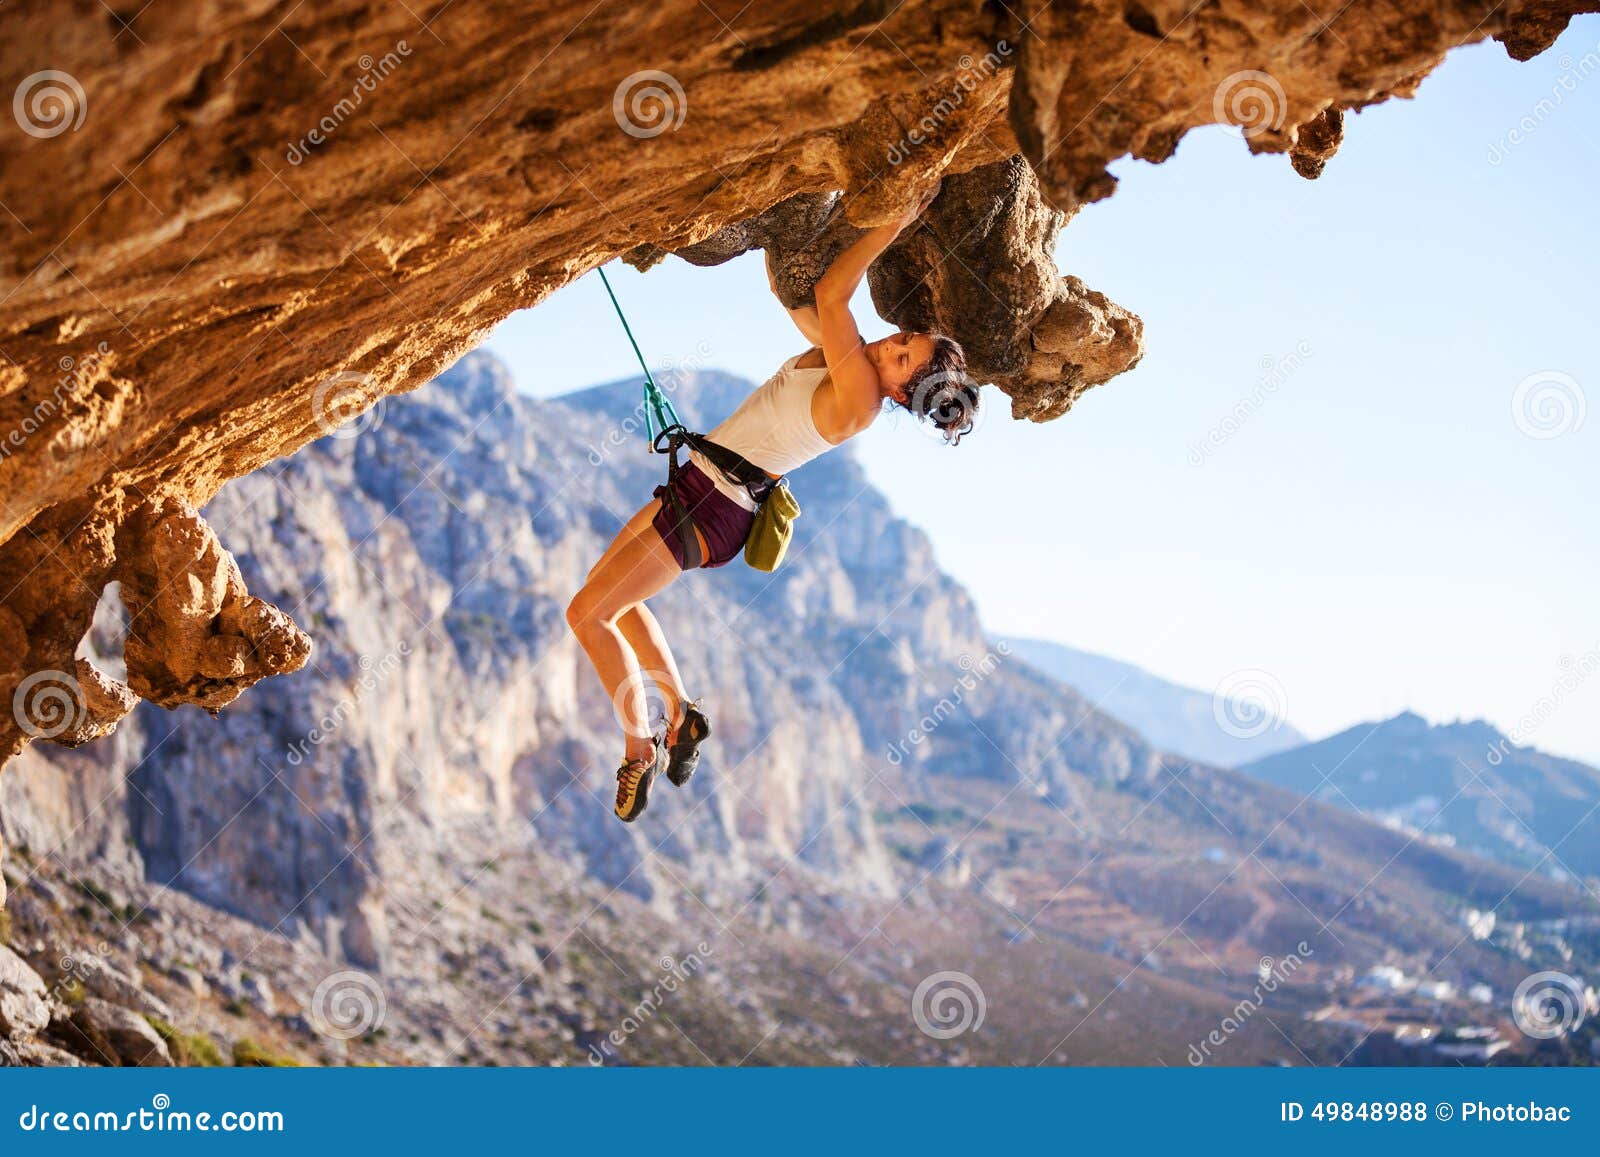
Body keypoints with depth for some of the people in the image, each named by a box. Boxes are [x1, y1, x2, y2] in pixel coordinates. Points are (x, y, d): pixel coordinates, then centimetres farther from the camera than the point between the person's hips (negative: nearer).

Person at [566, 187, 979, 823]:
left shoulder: (860, 398, -25)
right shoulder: (844, 355, 0)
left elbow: (829, 295, -32)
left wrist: (894, 221, -29)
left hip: (714, 509, -10)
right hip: (698, 484, 10)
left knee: (588, 614, -5)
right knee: (609, 599, 21)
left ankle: (641, 748, 5)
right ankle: (682, 711, 25)